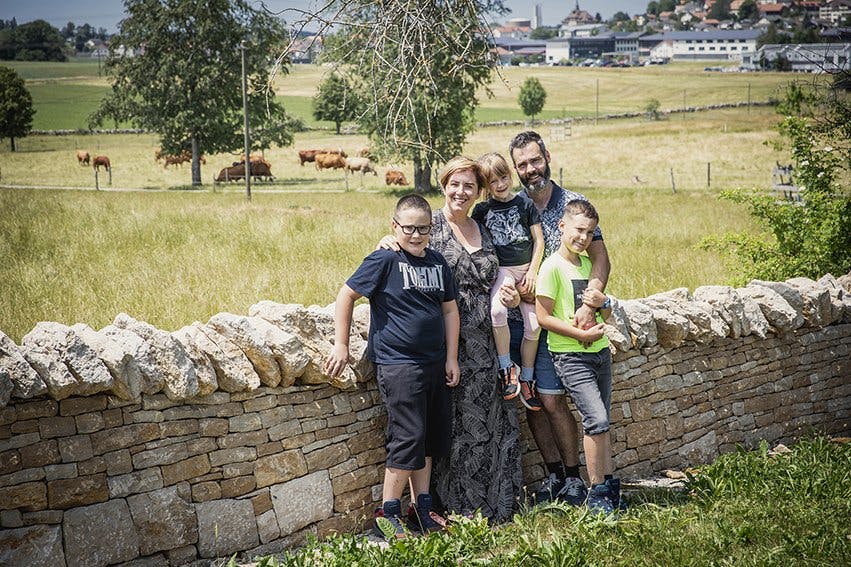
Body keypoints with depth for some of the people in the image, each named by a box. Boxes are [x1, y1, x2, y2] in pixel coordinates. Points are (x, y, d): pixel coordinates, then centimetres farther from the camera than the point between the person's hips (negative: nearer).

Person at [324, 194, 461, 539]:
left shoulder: (437, 263, 9)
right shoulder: (385, 261, -10)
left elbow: (450, 309, 16)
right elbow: (346, 296, -7)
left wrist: (451, 358, 11)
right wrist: (341, 346, -9)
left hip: (434, 364, 7)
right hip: (398, 364, -7)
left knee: (431, 438, 12)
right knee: (408, 437, -9)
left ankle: (422, 509, 23)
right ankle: (388, 515, 0)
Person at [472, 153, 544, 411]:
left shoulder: (524, 204, 4)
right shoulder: (483, 209, 4)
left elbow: (539, 240, 5)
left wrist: (532, 271, -3)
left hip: (527, 269, 2)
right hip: (501, 270, -2)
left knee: (534, 325, -4)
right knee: (497, 310, -31)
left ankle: (527, 380, 11)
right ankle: (506, 368, -19)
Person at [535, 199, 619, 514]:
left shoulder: (588, 264, 13)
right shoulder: (553, 267, -9)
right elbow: (544, 317, -12)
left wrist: (602, 303, -4)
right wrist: (581, 334, -16)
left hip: (600, 351, 7)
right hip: (570, 356, -7)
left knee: (600, 423, 9)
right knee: (597, 419, -14)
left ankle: (609, 485, 17)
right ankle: (597, 492, -5)